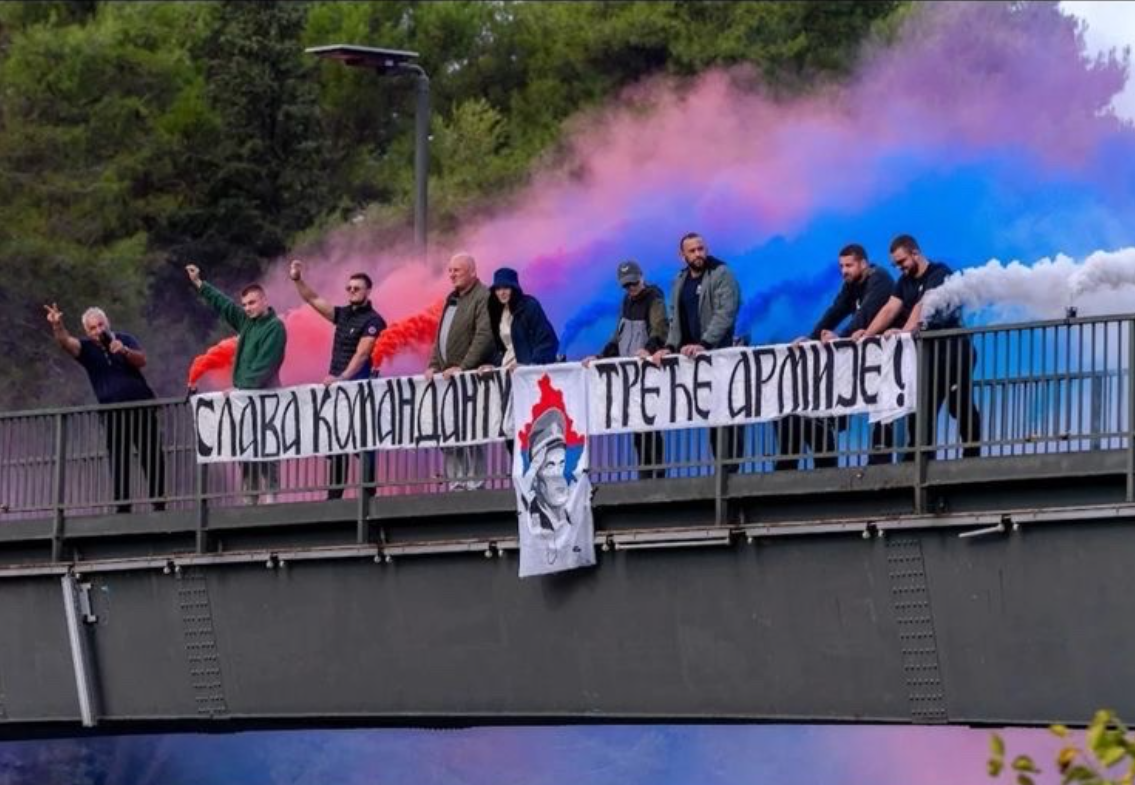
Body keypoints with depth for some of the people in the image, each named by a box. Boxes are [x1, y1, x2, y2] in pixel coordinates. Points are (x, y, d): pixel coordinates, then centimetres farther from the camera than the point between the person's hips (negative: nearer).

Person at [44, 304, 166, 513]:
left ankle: (159, 502, 4)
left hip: (140, 407, 1)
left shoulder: (125, 340, 6)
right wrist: (57, 326, -40)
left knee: (152, 456, -1)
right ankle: (122, 506, -2)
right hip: (112, 414, -1)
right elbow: (66, 342, -19)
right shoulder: (87, 348, 0)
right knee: (118, 462, -3)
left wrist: (125, 351, -28)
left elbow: (142, 361, -8)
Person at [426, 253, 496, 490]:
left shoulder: (483, 298, -7)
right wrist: (433, 365, 9)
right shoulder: (451, 299, 20)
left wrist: (463, 367, -22)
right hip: (447, 375, 8)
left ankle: (475, 482, -6)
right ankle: (456, 482, 6)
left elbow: (484, 337, -17)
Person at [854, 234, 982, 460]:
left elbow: (924, 305, -27)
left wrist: (905, 331, -39)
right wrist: (867, 333, -16)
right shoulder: (905, 281, 9)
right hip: (927, 352, 8)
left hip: (953, 350, -8)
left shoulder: (940, 273, -14)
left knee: (960, 407, -5)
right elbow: (890, 309, -2)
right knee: (920, 410, 6)